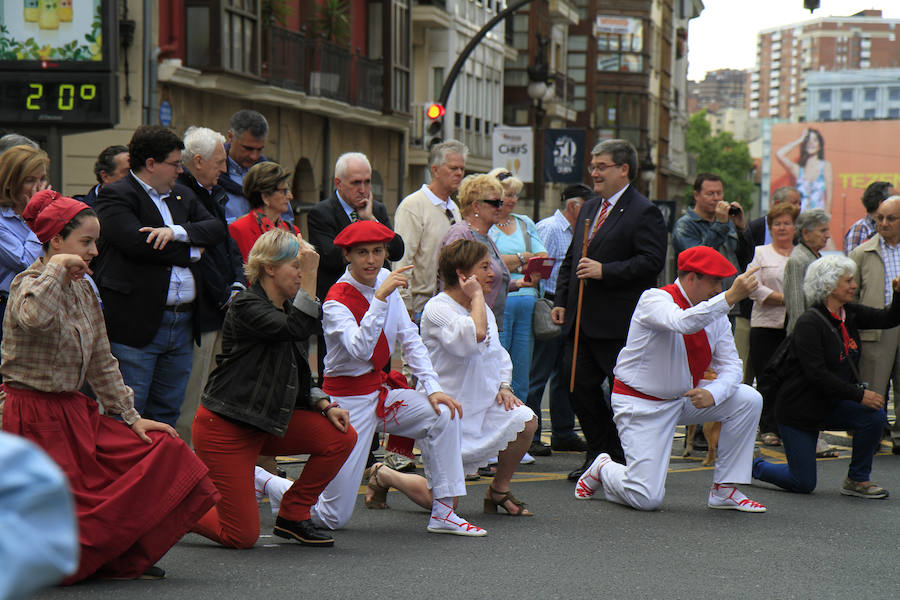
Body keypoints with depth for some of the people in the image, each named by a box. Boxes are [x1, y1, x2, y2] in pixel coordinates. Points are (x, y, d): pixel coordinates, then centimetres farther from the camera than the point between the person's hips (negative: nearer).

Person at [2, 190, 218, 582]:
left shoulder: (82, 290, 12)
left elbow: (102, 364, 18)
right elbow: (34, 316, -41)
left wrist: (131, 417, 13)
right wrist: (57, 267, -27)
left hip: (74, 410, 9)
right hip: (36, 417, -8)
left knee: (163, 450, -2)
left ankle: (123, 558, 3)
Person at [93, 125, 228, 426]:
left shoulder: (182, 195, 18)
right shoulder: (116, 196, -6)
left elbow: (217, 228, 7)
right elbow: (137, 243, -20)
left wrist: (177, 232, -12)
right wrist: (192, 251, -7)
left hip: (182, 322, 8)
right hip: (136, 322, -7)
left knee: (166, 415, 13)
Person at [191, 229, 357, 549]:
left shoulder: (286, 306, 11)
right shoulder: (246, 306, -16)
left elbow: (297, 380, 16)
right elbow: (299, 328, -33)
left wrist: (325, 406, 0)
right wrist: (310, 276, -33)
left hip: (266, 423, 8)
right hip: (224, 427, -8)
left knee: (342, 437, -10)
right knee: (242, 536, -10)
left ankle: (292, 516, 6)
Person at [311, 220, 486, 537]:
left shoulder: (385, 281, 2)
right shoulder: (336, 301, -18)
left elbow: (410, 339, 5)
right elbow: (361, 349, -34)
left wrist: (432, 388, -5)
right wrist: (381, 297, -40)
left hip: (380, 389, 7)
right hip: (347, 398, -7)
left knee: (443, 413, -20)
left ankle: (443, 513, -8)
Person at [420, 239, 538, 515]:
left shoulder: (485, 310, 11)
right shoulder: (437, 309, -17)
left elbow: (498, 355, 21)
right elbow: (475, 336, -34)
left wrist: (503, 386, 3)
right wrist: (477, 296, -21)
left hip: (483, 405, 8)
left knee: (525, 420, -19)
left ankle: (499, 490, 2)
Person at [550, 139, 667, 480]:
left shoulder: (643, 212, -8)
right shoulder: (589, 209, 18)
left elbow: (652, 261, -18)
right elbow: (571, 259, 23)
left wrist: (605, 271, -23)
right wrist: (562, 301, 13)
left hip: (619, 323, -8)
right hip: (582, 320, 8)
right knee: (580, 385, 9)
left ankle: (625, 462, 10)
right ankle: (599, 454, 21)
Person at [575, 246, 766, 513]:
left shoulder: (715, 312, 1)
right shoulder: (655, 300, -18)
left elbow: (730, 366, -2)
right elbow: (684, 322, -42)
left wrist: (712, 393, -23)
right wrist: (730, 297, -48)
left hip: (685, 398, 7)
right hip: (642, 404, -7)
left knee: (749, 399, -15)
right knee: (646, 499, -16)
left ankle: (724, 490, -5)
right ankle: (604, 469, 19)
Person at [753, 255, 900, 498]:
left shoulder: (849, 313, 2)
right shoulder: (809, 323, -21)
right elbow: (817, 375, -26)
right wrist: (859, 394, -27)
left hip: (831, 404, 7)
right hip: (800, 408, -7)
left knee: (874, 415, -20)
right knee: (803, 483, -5)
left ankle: (857, 480, -3)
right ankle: (752, 466, 23)